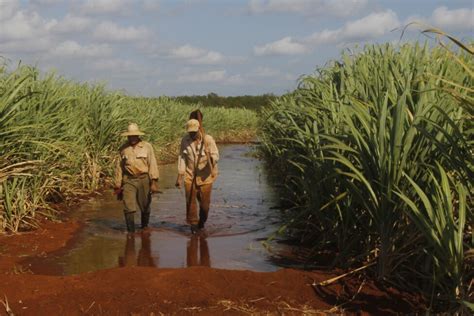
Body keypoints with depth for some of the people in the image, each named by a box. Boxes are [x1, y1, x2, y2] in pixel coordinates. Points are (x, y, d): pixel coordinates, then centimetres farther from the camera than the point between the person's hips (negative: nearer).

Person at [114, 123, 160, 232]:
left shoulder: (147, 147, 0)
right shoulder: (123, 149, 5)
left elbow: (152, 164, -3)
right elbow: (119, 168, 10)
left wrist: (154, 182, -11)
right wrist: (117, 186, 10)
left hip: (143, 179, 0)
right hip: (128, 181, 0)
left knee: (145, 207, 12)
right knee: (129, 207, -9)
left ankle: (145, 228, 31)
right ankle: (130, 231, -3)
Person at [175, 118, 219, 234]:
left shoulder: (208, 139, -9)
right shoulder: (184, 141, -1)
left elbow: (216, 155, -11)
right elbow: (182, 158, 3)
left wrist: (212, 159, -35)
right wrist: (180, 175, -1)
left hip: (205, 176, -1)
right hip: (190, 176, 1)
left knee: (205, 201, 5)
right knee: (190, 201, -3)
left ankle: (202, 222, 28)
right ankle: (193, 224, 11)